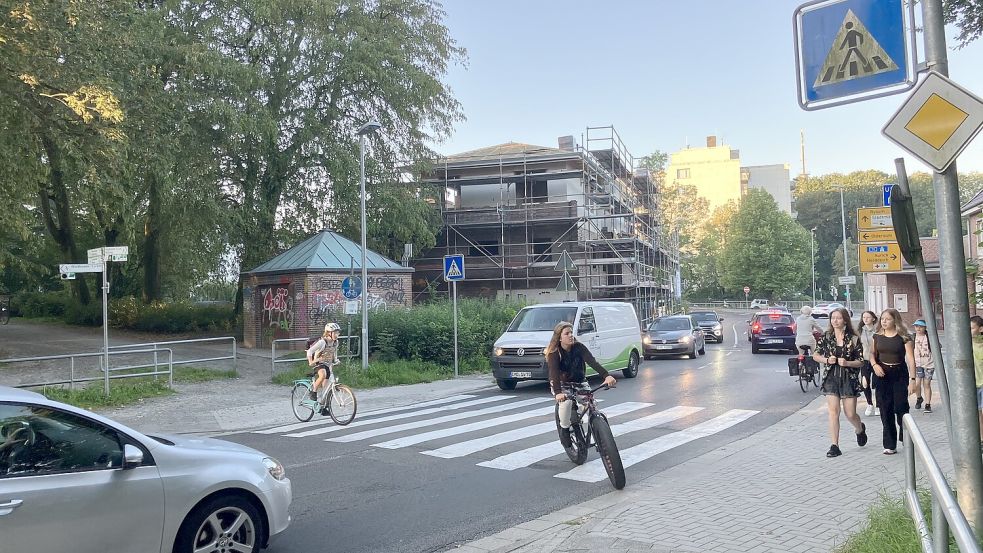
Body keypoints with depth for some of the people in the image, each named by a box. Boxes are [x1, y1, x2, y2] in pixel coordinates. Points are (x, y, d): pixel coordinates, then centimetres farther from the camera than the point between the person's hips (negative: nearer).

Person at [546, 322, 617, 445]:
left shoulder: (579, 347, -14)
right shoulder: (554, 353, -20)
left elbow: (592, 362, -28)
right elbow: (554, 373, -34)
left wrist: (607, 376, -45)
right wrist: (558, 393, -52)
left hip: (579, 383, 3)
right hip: (561, 385, -2)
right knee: (566, 401, -32)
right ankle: (564, 430, -8)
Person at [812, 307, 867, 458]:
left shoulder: (853, 339, -3)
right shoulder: (826, 337, 2)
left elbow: (861, 362, -1)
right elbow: (815, 355, 8)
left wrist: (847, 363, -18)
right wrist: (826, 360, -11)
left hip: (849, 379, -1)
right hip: (831, 378, 1)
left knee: (850, 414, 5)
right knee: (833, 412, -6)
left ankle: (860, 429, 41)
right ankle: (834, 446, 0)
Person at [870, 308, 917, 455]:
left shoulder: (903, 337, -5)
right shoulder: (877, 337, 6)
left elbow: (911, 360, -8)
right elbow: (872, 354, 17)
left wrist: (912, 380, -14)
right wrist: (874, 365, -4)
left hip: (900, 374, -3)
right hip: (882, 375, 3)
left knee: (900, 408, -5)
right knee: (886, 411, 3)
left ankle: (906, 439, 21)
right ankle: (890, 445, 10)